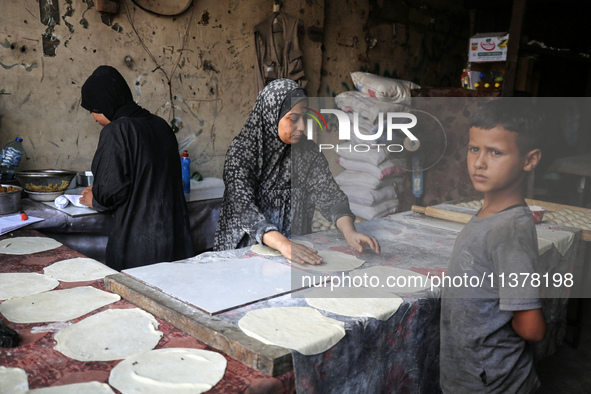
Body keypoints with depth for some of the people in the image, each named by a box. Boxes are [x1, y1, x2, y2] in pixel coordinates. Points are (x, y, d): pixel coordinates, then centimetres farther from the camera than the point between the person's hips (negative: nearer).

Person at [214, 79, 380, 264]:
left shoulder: (307, 151, 2)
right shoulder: (241, 150, -11)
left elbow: (328, 193, -5)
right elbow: (242, 205, -23)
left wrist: (349, 231, -25)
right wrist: (282, 244, -38)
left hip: (297, 245, 4)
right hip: (246, 248, -3)